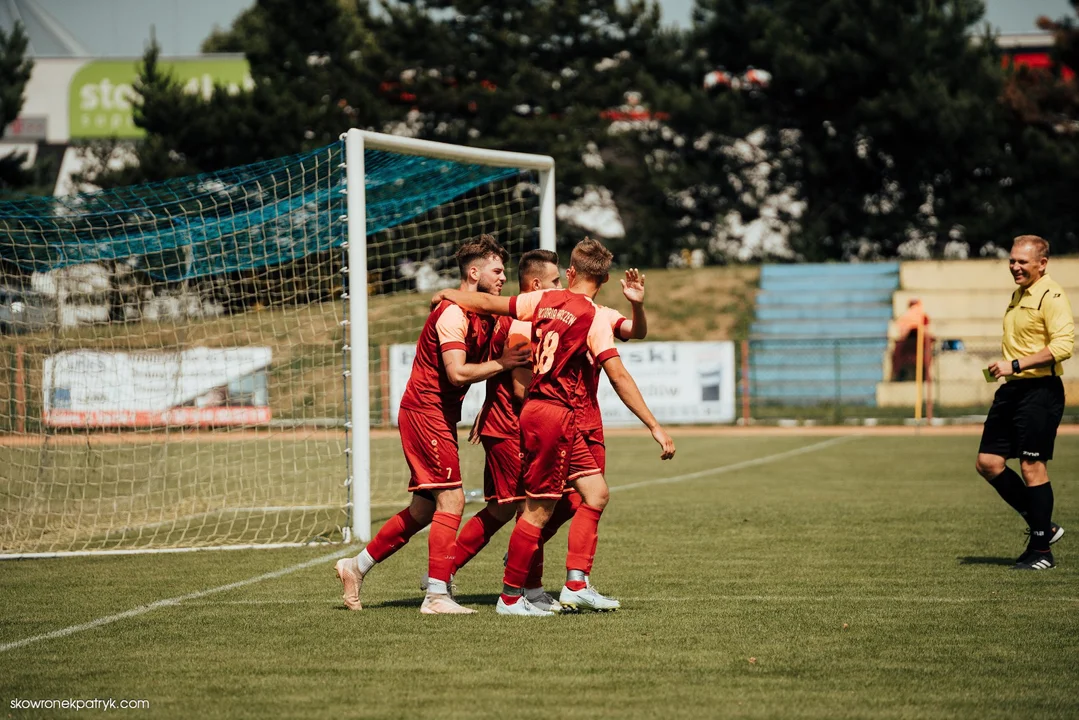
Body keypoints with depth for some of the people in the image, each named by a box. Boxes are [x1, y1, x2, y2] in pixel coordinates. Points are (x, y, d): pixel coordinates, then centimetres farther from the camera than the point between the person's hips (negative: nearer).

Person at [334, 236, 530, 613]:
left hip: (439, 415, 10)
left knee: (424, 509, 12)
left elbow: (477, 366, 19)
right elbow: (457, 372, -25)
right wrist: (502, 363, -18)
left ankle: (357, 566, 24)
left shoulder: (484, 316, 14)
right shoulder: (454, 313, -16)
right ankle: (437, 595, -13)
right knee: (451, 499, -13)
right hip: (425, 410, -10)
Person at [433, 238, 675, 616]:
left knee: (596, 493, 9)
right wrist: (655, 428, -15)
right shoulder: (593, 317, -13)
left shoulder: (545, 300, 5)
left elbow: (489, 303, 15)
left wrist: (448, 294, 34)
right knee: (539, 510, -2)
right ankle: (510, 597, 4)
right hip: (555, 414, -8)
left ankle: (576, 584, 4)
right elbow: (619, 378, -17)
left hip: (536, 408, 8)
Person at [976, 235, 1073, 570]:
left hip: (1040, 390, -10)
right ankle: (1042, 526, 17)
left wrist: (1016, 364, -23)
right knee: (988, 462, 5)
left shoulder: (1051, 295, -12)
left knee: (1032, 466, -5)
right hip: (1013, 390, 10)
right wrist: (1004, 366, 14)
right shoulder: (1019, 294, 17)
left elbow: (1063, 344, -22)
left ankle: (1041, 550, 6)